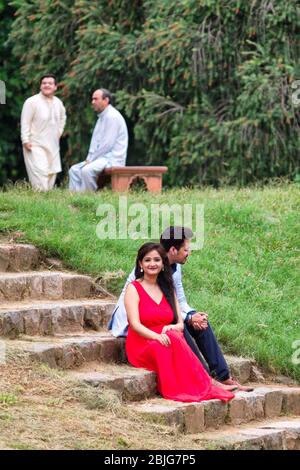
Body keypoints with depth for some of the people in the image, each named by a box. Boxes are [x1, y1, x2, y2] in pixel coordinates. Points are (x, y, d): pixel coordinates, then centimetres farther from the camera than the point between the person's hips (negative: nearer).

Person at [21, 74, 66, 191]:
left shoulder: (58, 102, 8)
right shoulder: (32, 102, -12)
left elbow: (62, 117, 28)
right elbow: (25, 123, -13)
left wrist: (59, 131, 18)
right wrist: (26, 141, -18)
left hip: (53, 145, 7)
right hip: (36, 145, -7)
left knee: (52, 173, 8)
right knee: (40, 173, -17)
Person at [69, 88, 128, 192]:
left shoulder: (112, 116, -14)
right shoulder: (101, 117, 19)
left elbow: (107, 144, -19)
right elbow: (95, 142, 21)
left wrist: (91, 160, -13)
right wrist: (89, 159, 6)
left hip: (113, 159, -10)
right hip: (101, 158, 10)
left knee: (87, 170, -32)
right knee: (74, 170, 1)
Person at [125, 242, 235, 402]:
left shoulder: (167, 289, 18)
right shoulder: (134, 288, 1)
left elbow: (180, 324, 9)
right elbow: (135, 324, -12)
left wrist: (173, 328, -17)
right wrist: (157, 336, -32)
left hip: (164, 346, 4)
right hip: (141, 347, -4)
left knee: (173, 336, -33)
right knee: (170, 340, -36)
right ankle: (200, 387, -42)